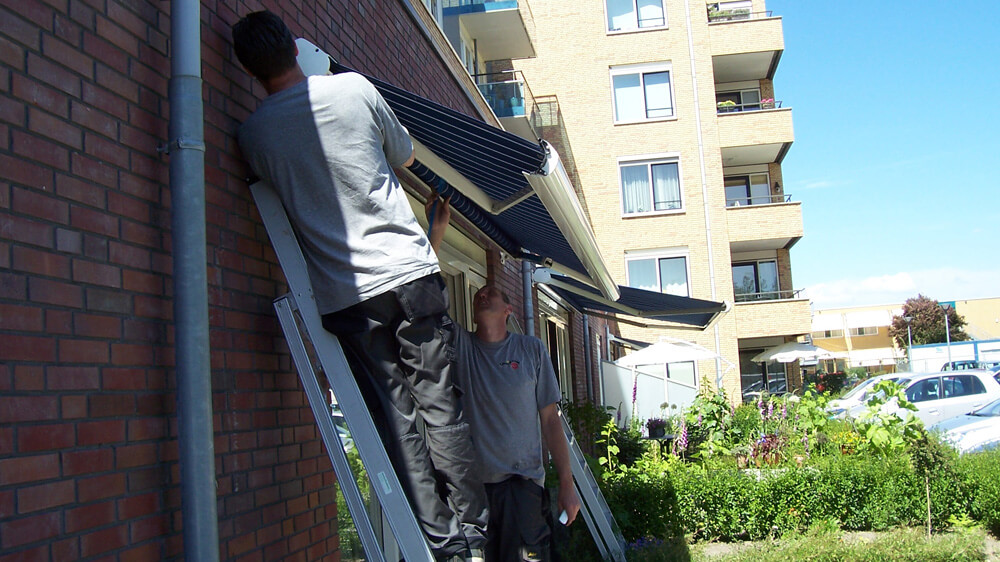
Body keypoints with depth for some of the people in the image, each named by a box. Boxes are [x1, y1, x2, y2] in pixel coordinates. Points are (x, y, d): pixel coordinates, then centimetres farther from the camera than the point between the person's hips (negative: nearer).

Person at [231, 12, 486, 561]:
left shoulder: (252, 133, 2)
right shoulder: (354, 88, 2)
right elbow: (404, 155, 18)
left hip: (345, 293, 0)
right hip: (410, 268, 1)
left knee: (394, 420, 5)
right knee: (441, 405, 8)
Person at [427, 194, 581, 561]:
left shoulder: (532, 350, 7)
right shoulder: (459, 346, 8)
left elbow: (550, 419, 5)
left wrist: (567, 484, 0)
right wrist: (437, 229, -9)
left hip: (523, 483, -1)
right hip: (471, 483, 1)